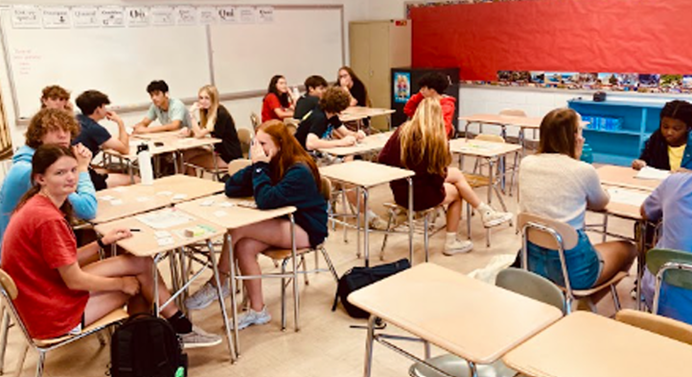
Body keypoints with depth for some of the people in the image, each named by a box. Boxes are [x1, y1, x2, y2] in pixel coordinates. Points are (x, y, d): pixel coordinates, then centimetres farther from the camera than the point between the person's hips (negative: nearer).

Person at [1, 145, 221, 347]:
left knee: (142, 263, 6)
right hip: (53, 316, -8)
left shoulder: (37, 206, 4)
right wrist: (121, 283, -6)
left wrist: (103, 242, -1)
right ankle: (181, 330, 18)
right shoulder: (47, 218, -25)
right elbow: (74, 280, -20)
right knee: (137, 281, -2)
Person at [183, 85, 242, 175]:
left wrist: (192, 113, -20)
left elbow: (200, 134, -22)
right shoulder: (208, 112, 10)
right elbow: (197, 132, 9)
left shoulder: (220, 114, -19)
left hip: (229, 157, -9)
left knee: (188, 159, -11)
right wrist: (188, 132, -12)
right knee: (187, 153, -4)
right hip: (219, 152, 9)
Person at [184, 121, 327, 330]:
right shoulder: (269, 163, 2)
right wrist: (256, 166, -14)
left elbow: (265, 201, -32)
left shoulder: (299, 171, -21)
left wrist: (260, 166, -24)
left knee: (237, 228, -22)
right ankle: (257, 310, -8)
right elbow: (231, 189, -2)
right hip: (284, 223, 8)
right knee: (244, 246, -20)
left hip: (307, 229, -8)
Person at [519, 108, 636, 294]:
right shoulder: (583, 170, -14)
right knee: (628, 249, 25)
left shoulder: (526, 164, -2)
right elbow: (601, 203, 8)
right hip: (571, 265, -6)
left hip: (533, 260, 6)